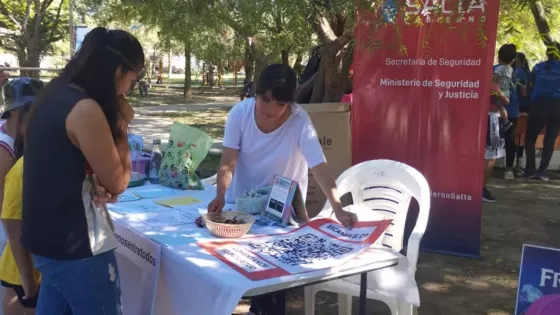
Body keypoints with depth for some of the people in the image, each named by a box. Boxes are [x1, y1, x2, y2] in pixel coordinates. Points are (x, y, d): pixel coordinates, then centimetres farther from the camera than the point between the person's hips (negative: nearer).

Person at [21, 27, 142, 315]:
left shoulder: (54, 96, 6)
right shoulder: (86, 109, -22)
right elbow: (117, 183, -14)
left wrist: (96, 183, -3)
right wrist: (121, 126, -6)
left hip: (47, 238, 9)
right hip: (76, 247, -9)